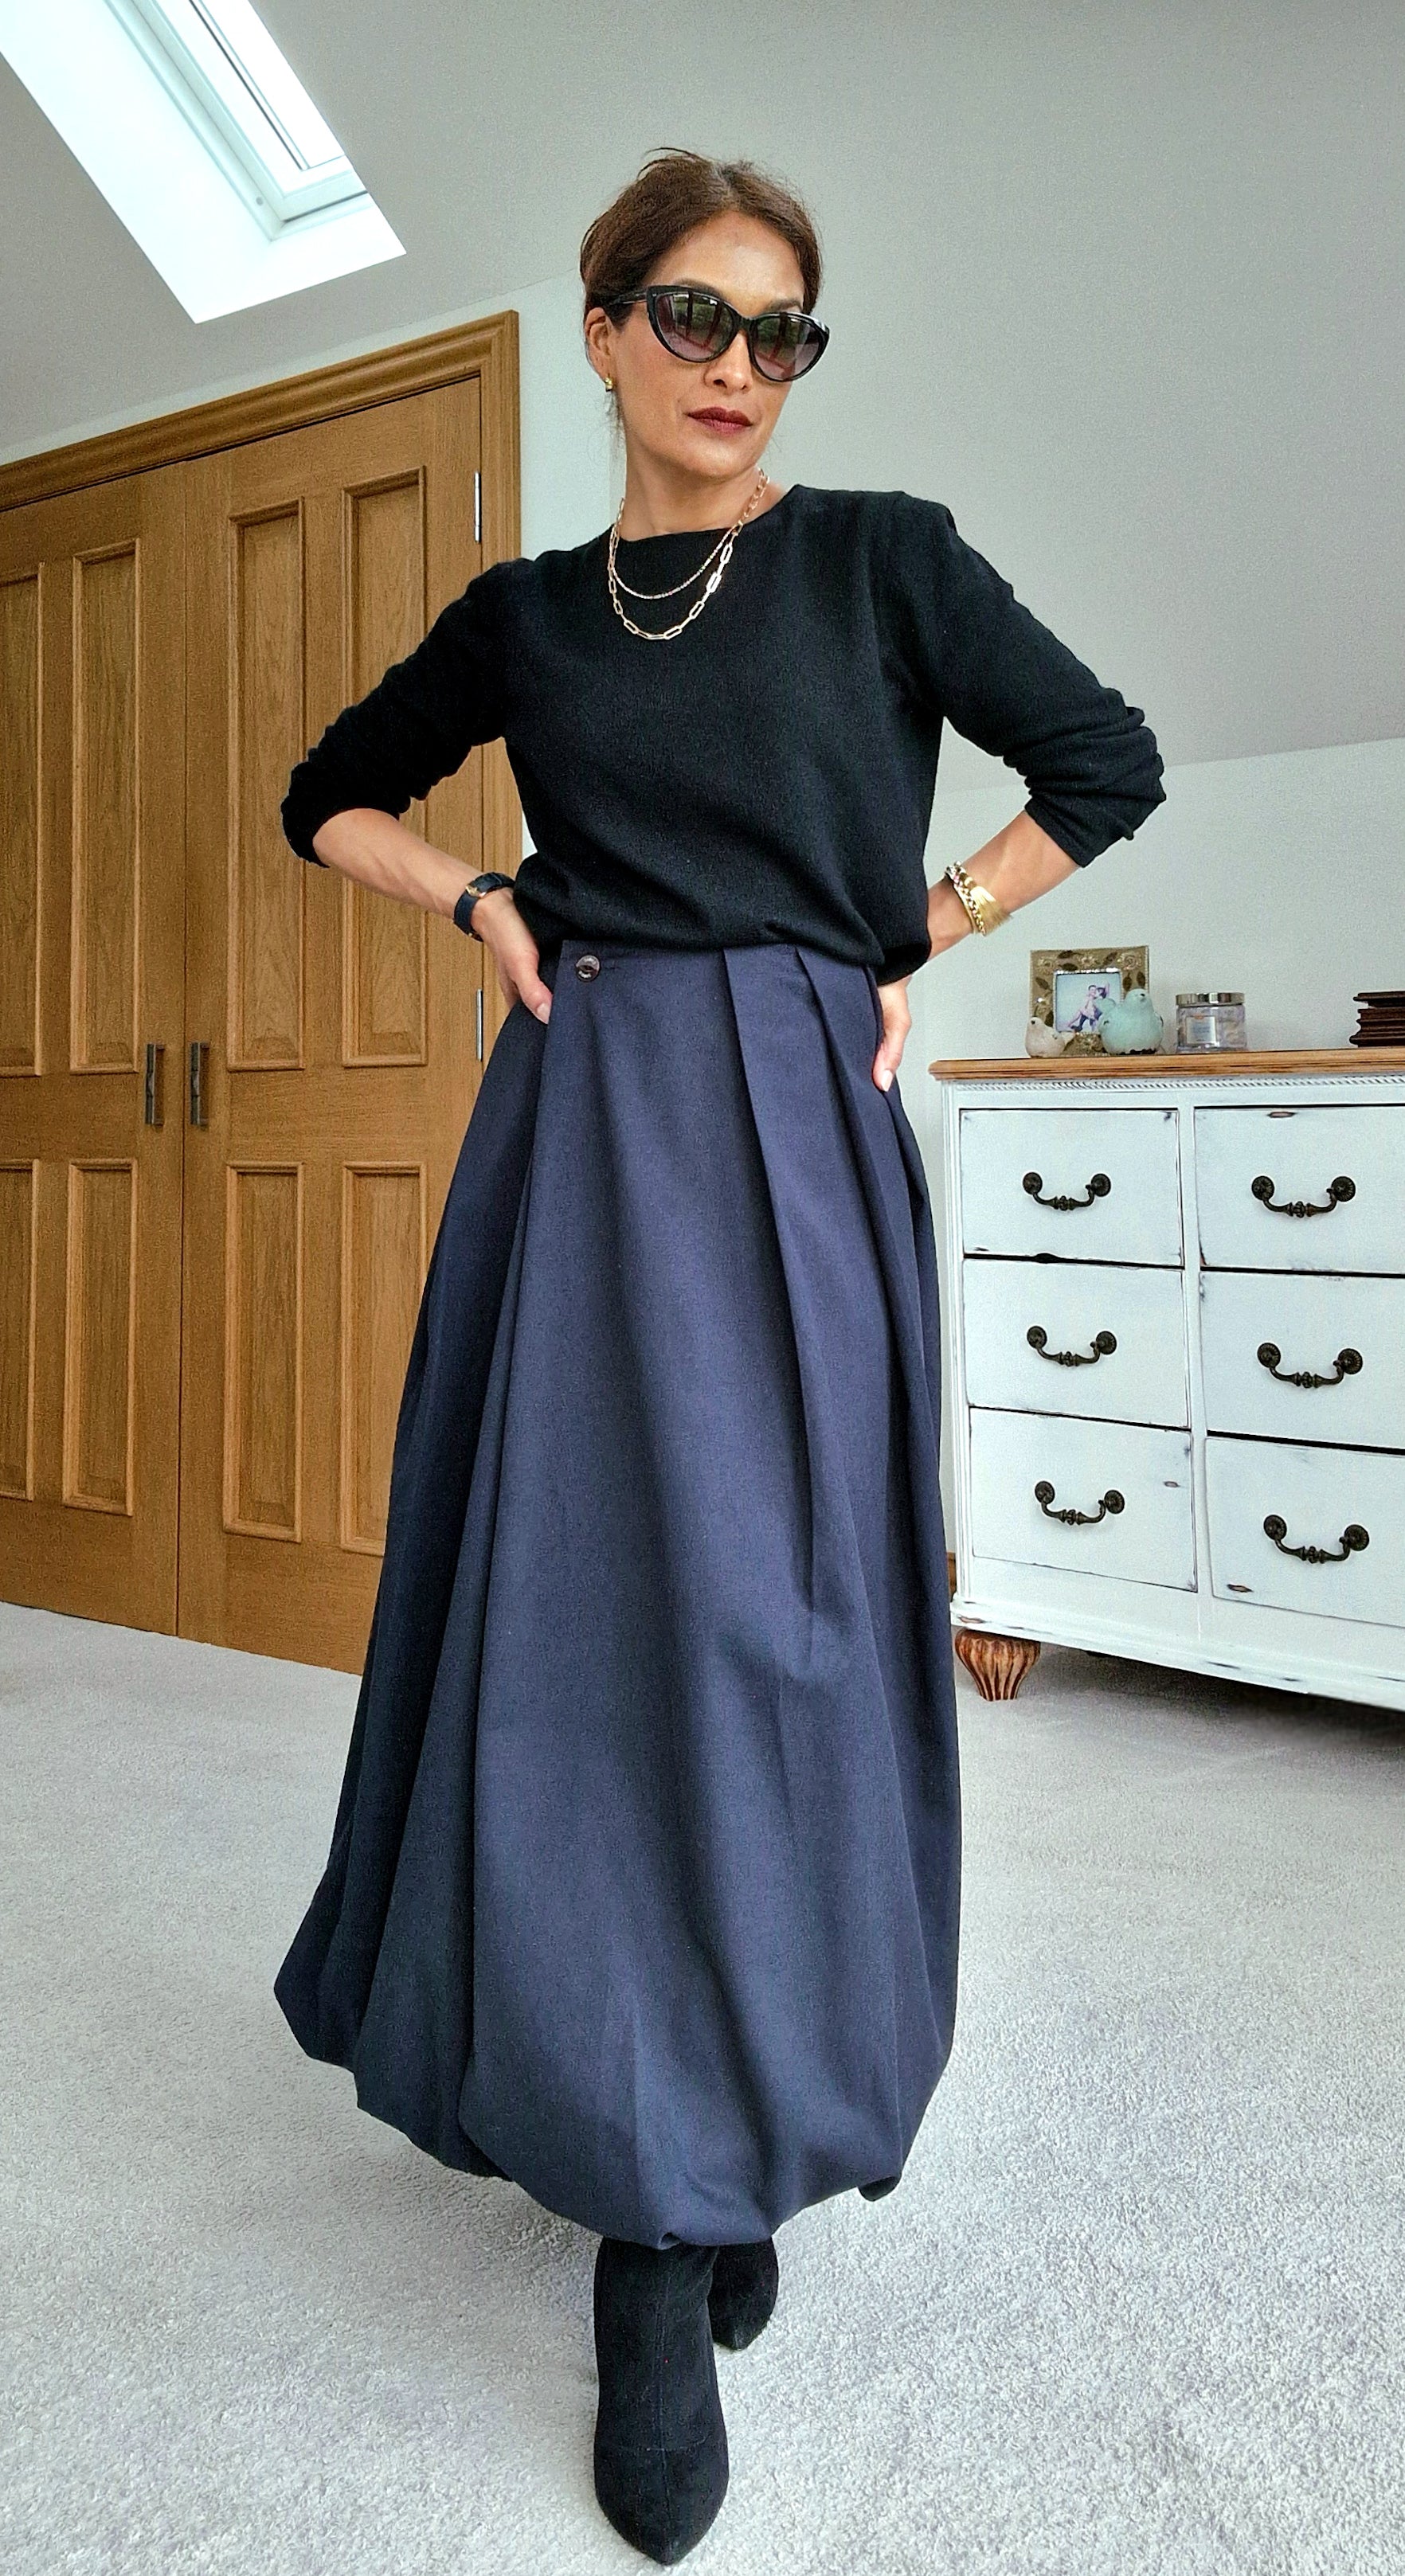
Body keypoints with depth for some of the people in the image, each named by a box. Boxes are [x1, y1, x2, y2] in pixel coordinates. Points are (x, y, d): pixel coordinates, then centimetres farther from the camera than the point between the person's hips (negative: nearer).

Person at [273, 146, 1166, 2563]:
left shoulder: (881, 555, 7)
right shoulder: (523, 614, 14)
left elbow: (1109, 763, 11)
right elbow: (330, 795, 25)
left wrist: (910, 936, 5)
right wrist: (481, 898, 7)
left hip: (793, 1139, -2)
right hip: (579, 1140, 2)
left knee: (766, 1615, -4)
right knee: (582, 1617, -2)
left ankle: (709, 2171, 14)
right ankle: (663, 2230, 11)